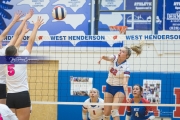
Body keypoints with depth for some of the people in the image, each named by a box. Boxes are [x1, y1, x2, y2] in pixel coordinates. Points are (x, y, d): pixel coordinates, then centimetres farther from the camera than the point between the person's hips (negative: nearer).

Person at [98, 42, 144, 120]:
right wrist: (102, 57, -56)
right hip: (109, 87, 5)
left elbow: (125, 83, -30)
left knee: (114, 109, -26)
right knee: (106, 113, 3)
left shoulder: (126, 67, -22)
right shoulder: (114, 58, -9)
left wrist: (127, 95, -45)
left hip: (119, 89, -5)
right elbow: (108, 58, -32)